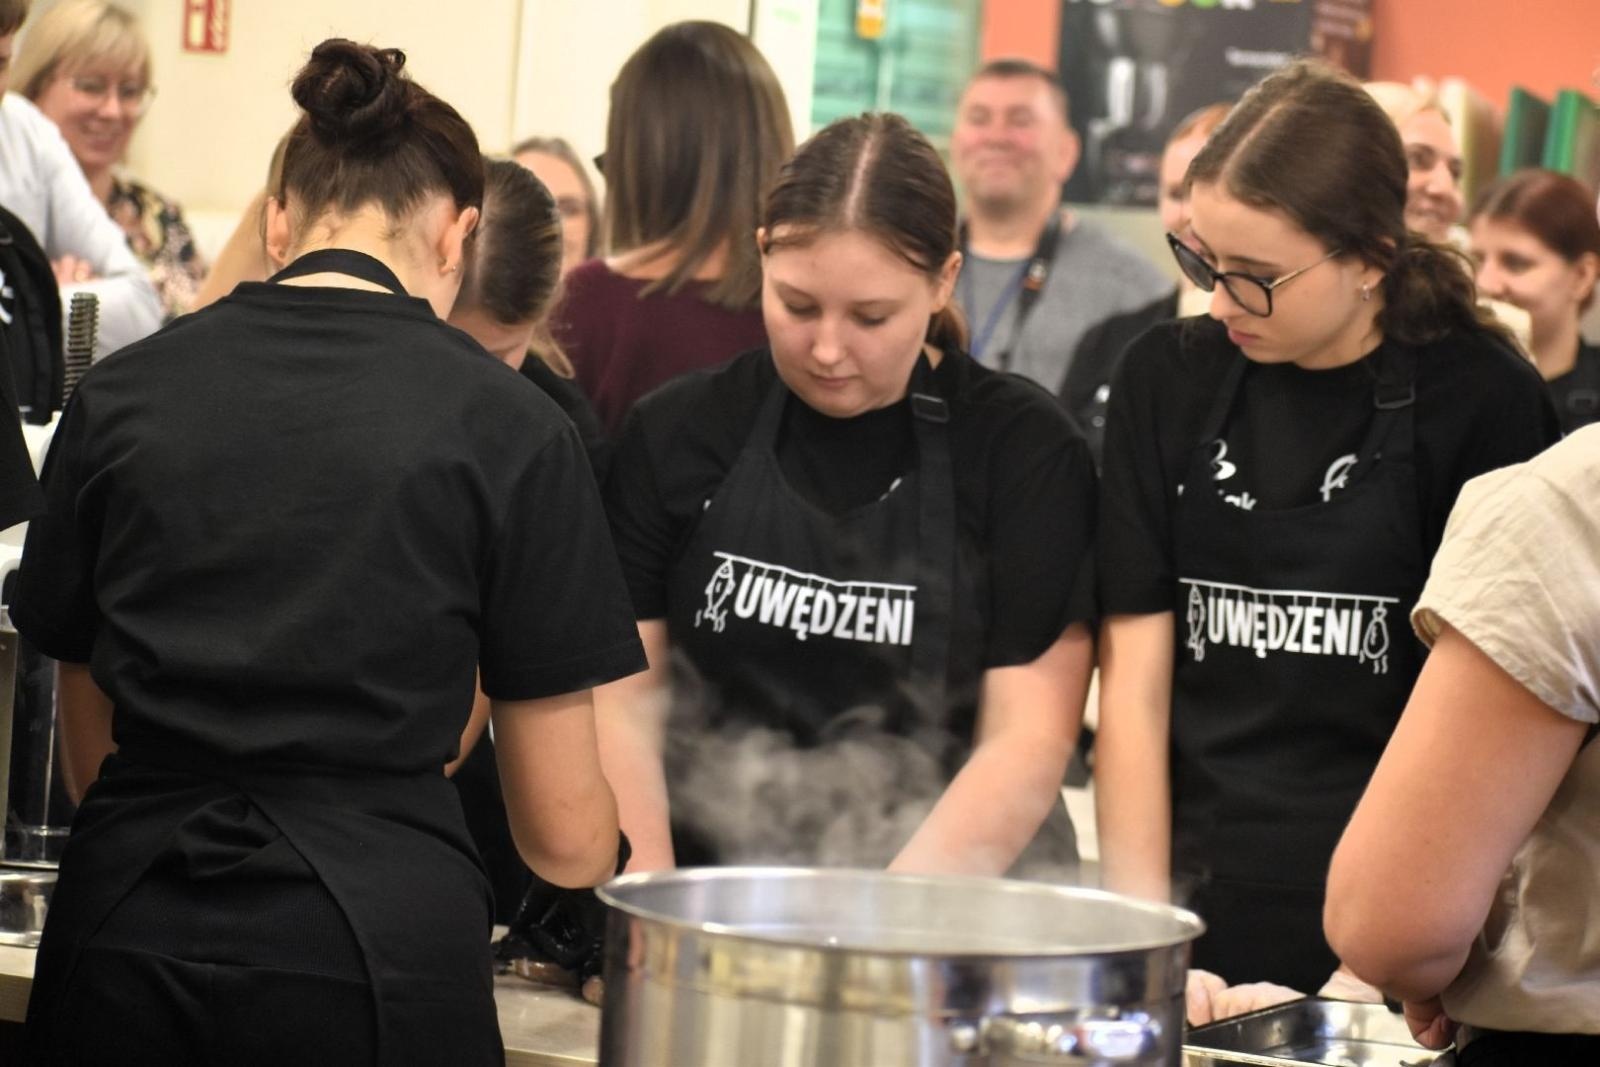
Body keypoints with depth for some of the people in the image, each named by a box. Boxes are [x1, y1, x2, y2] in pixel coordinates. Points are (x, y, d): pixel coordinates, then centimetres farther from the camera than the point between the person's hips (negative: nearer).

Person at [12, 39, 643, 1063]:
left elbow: (91, 754, 14)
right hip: (378, 936, -3)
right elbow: (567, 837, 3)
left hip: (120, 939, 3)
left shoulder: (115, 397, 6)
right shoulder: (509, 425, -2)